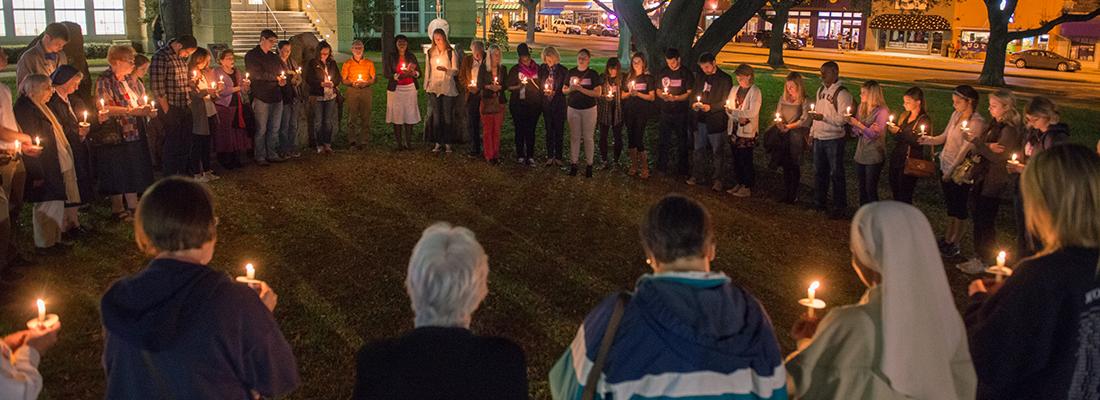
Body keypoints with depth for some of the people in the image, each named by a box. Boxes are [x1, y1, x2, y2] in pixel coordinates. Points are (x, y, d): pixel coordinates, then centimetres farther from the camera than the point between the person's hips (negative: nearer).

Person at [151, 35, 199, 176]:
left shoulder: (181, 58, 12)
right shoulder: (161, 57, -13)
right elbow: (157, 87, -18)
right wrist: (166, 111, -16)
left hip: (185, 108, 8)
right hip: (170, 108, -8)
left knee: (185, 144, 14)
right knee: (172, 144, 0)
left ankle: (183, 173, 27)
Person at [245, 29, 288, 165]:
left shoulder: (274, 57, 17)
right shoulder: (251, 56, -2)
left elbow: (282, 72, 20)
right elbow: (257, 74, -13)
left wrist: (282, 80, -3)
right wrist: (276, 78, -10)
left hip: (276, 97, 6)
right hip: (261, 98, -6)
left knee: (275, 129, 8)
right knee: (261, 130, -2)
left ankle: (272, 154, 17)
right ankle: (260, 157, 5)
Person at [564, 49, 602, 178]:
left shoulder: (593, 74, -3)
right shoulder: (571, 72, 6)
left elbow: (598, 93, -10)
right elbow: (564, 90, 12)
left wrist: (581, 89, -18)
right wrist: (570, 89, -11)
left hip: (589, 109, -3)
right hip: (573, 109, 3)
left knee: (588, 137, 0)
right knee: (574, 137, 5)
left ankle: (589, 165, 6)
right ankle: (573, 164, 10)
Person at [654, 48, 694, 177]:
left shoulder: (686, 73, -5)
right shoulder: (662, 73, 7)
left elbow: (689, 93, -8)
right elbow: (658, 90, 13)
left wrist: (675, 98, -22)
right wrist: (663, 95, -10)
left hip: (681, 113, -3)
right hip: (665, 112, 3)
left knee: (682, 141, 5)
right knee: (663, 140, 7)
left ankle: (682, 170, 14)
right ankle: (661, 168, 17)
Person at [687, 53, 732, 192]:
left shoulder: (725, 79, -5)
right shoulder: (701, 78, 13)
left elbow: (726, 102, -9)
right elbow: (694, 93, 21)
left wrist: (710, 107, -20)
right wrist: (694, 104, -1)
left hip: (716, 121, -6)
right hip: (700, 120, 6)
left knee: (717, 152, 0)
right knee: (699, 149, 12)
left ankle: (717, 179, 7)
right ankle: (698, 176, 22)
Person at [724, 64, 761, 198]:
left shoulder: (755, 92, -7)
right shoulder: (734, 90, 11)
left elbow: (752, 113, -16)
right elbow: (728, 109, 8)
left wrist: (733, 112, -17)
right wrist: (739, 117, -11)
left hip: (747, 131, -6)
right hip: (734, 129, 6)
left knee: (746, 159, -3)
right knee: (736, 159, 11)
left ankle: (748, 187, 5)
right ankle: (739, 183, 23)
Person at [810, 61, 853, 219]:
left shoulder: (842, 93, -13)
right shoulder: (821, 90, 11)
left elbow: (843, 119, -19)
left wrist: (823, 117, -26)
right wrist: (812, 132, 14)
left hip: (834, 139, -7)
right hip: (818, 138, 7)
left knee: (836, 173, 1)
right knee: (819, 171, 16)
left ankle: (840, 207, 10)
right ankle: (819, 202, 29)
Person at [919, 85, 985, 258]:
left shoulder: (976, 122, -19)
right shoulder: (956, 115, 5)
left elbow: (966, 149, -20)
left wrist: (952, 170, -20)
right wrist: (930, 139, -9)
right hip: (946, 166, 7)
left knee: (958, 208, 5)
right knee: (950, 204, 19)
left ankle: (954, 244, 16)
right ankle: (947, 238, 31)